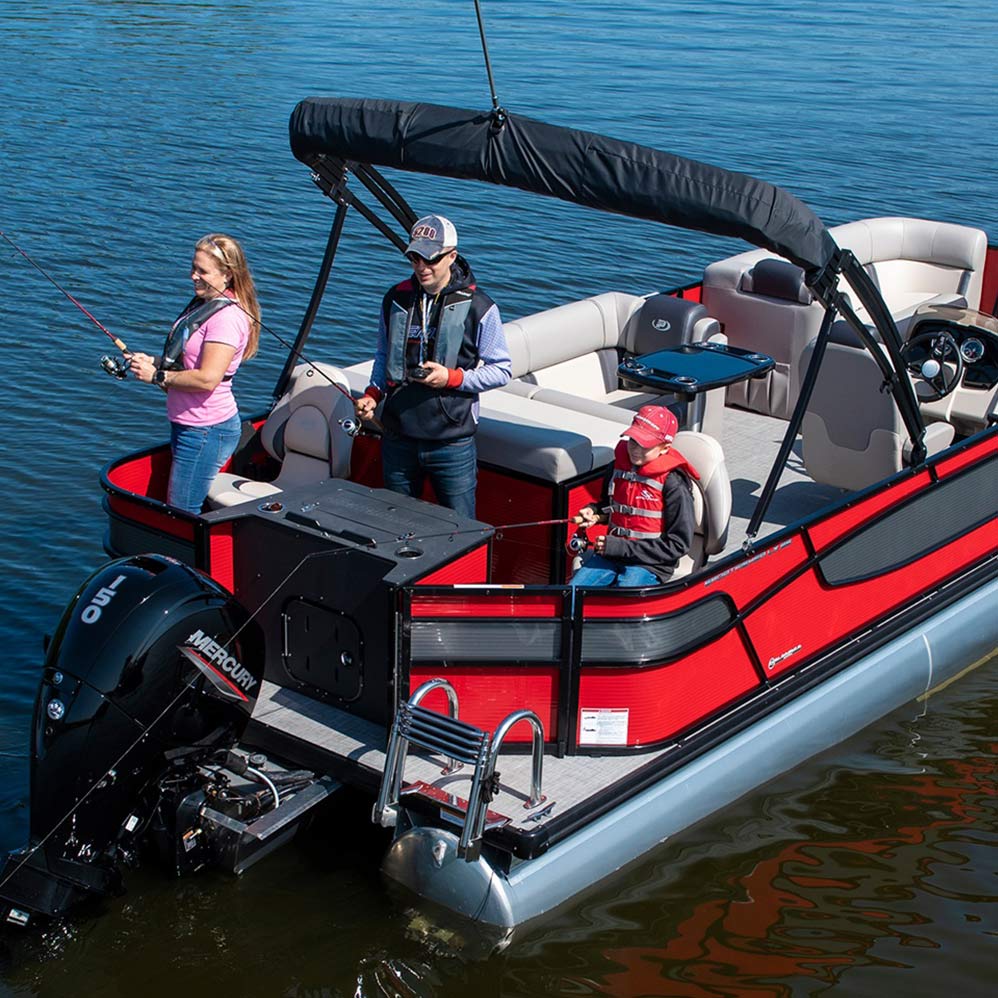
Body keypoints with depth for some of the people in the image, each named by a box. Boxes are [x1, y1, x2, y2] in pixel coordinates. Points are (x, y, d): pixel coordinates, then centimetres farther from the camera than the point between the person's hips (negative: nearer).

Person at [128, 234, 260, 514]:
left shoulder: (227, 317, -20)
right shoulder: (203, 304, 12)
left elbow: (207, 379, -27)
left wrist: (158, 376, -17)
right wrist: (154, 362, 4)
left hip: (205, 431, -11)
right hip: (188, 426, 11)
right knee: (177, 509, 14)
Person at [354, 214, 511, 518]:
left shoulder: (477, 307, -7)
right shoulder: (395, 299, 5)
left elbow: (502, 370, -3)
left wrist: (452, 378, -16)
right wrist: (372, 395, 2)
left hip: (452, 444, -4)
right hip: (398, 439, 4)